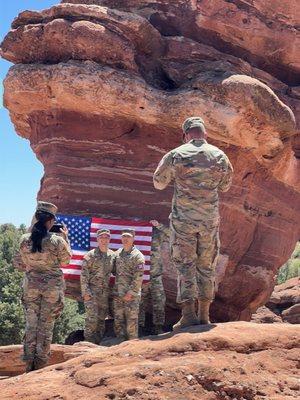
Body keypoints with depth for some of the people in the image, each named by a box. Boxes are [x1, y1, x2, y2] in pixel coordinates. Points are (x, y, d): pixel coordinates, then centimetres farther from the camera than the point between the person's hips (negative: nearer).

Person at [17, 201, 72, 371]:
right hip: (52, 286, -3)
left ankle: (29, 364, 14)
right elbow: (66, 259, 1)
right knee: (46, 325, 6)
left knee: (31, 323, 11)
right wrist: (66, 237, 8)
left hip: (31, 285, 3)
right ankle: (41, 364, 11)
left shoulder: (25, 239, -5)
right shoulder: (57, 240, -15)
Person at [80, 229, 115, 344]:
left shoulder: (112, 255, 8)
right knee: (92, 318, -11)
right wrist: (85, 292, -14)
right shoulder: (90, 255, -6)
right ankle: (88, 343, -2)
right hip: (92, 291, -5)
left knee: (102, 319, 9)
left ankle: (97, 344, 19)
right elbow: (84, 275, -8)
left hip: (105, 292, 5)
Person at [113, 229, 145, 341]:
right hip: (118, 294, 6)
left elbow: (138, 277, -13)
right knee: (118, 322, 10)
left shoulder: (138, 256, -8)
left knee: (131, 321, -2)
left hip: (132, 295, -6)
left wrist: (130, 293, -16)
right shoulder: (117, 253, 11)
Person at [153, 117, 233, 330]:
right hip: (210, 220, 2)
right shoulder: (220, 156, 2)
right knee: (206, 266, 12)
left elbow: (158, 183, 6)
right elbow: (225, 186, 17)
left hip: (183, 219, -2)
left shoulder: (176, 155, -5)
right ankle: (204, 314, 13)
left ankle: (189, 314, -7)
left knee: (185, 265, 2)